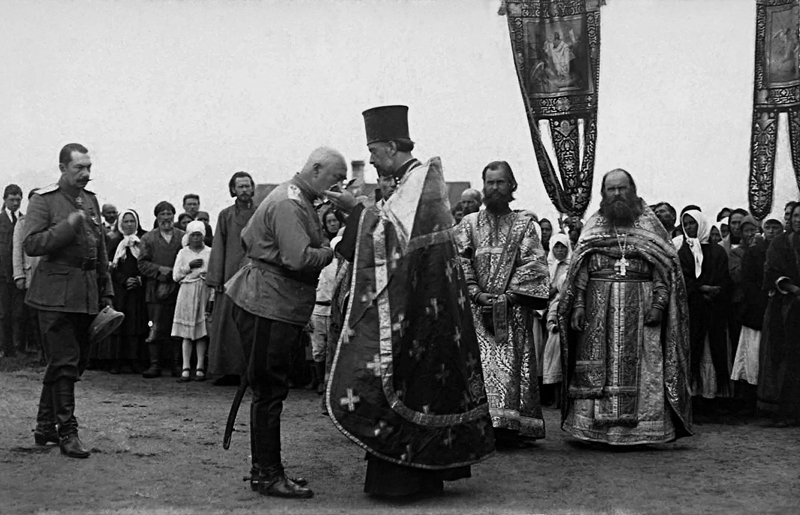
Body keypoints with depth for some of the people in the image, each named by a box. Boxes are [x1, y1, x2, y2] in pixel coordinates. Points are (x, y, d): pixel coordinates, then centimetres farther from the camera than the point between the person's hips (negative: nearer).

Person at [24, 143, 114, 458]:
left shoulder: (91, 200, 16)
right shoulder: (44, 200, -4)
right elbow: (31, 245, -15)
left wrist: (106, 294, 16)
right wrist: (69, 225, -20)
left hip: (87, 295, 7)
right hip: (57, 294, -7)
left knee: (76, 362, 10)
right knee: (64, 363, -7)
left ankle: (45, 427, 22)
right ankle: (67, 432, 0)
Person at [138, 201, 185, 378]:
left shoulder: (184, 237, 10)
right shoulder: (148, 238, 10)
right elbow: (142, 264, 4)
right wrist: (160, 270, -11)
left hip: (178, 290, 0)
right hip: (156, 290, 0)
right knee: (155, 329, -1)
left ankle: (177, 365, 9)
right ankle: (154, 365, 4)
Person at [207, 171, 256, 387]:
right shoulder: (225, 215, 10)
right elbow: (218, 248, 6)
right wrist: (216, 278, -2)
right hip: (231, 277, 1)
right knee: (229, 323, 0)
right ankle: (230, 371, 4)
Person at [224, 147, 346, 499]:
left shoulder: (299, 201, 18)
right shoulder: (288, 204, -16)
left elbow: (247, 239, 23)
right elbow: (299, 259, -27)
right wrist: (331, 251, -9)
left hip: (276, 307, 11)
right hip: (268, 307, -11)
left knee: (269, 390, 14)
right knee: (269, 390, -5)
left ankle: (264, 469, 22)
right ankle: (267, 476, 2)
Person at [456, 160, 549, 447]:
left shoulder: (524, 223, 9)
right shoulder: (469, 223, 13)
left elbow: (532, 264, 0)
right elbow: (460, 262, 4)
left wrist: (510, 295, -12)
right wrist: (476, 293, -9)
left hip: (514, 307, -1)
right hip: (476, 305, 1)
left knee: (513, 366, -4)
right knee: (481, 363, -7)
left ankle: (514, 428, 0)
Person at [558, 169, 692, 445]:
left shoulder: (649, 226, 8)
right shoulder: (593, 227, 13)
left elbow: (666, 268, 3)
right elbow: (579, 271, 8)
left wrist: (659, 303, -9)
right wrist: (578, 305, -3)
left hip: (640, 308, -1)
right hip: (598, 309, 1)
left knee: (638, 368, -4)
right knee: (597, 368, -1)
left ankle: (639, 429, 0)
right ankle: (598, 428, 5)